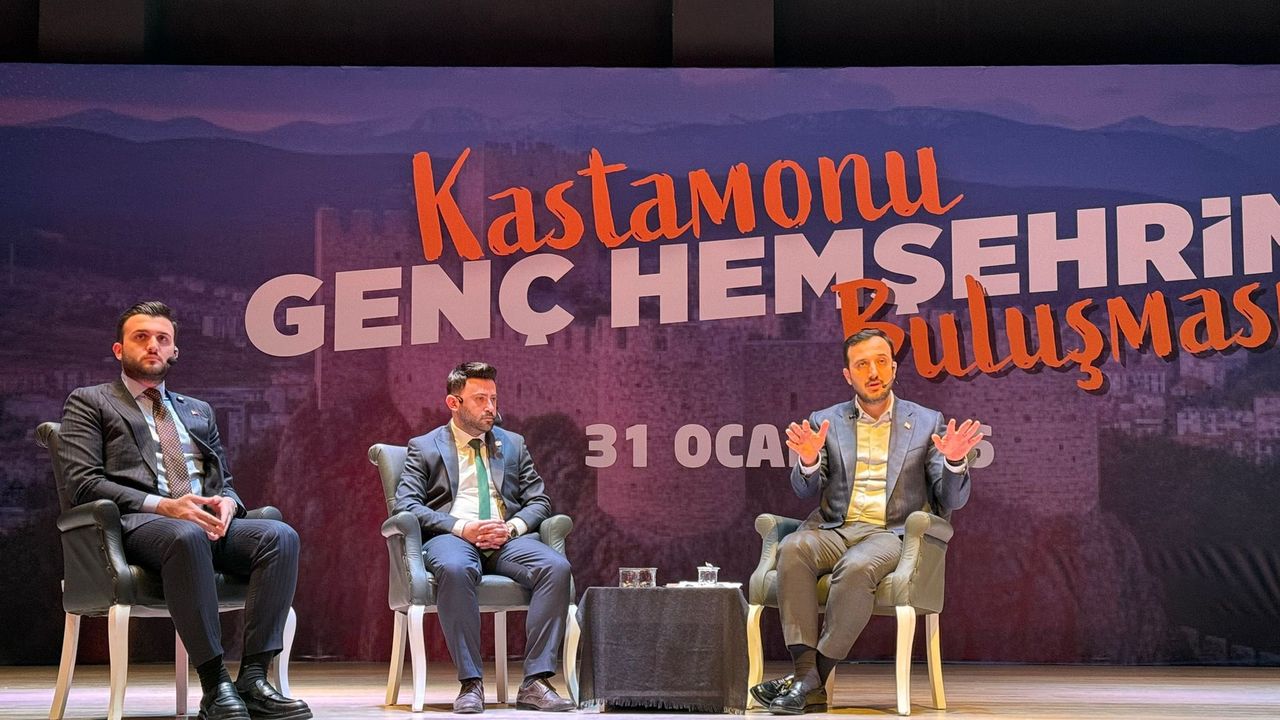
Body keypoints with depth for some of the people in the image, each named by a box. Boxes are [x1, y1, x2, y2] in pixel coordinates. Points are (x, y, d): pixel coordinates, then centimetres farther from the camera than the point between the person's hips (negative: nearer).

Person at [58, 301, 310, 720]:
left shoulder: (198, 411, 31)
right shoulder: (89, 403, 14)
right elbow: (83, 482, -1)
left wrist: (226, 502, -1)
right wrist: (162, 506, -15)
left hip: (208, 521, 5)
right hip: (137, 524, -5)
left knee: (280, 536, -26)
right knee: (187, 536, -41)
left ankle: (252, 678, -32)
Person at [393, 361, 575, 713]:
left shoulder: (513, 444, 22)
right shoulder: (424, 447, 12)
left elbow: (538, 501, 17)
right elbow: (405, 503, -1)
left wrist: (512, 527, -7)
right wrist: (461, 527, -16)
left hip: (507, 538, 3)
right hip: (451, 537, -3)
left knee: (556, 567, -29)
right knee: (455, 569, -41)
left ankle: (535, 682, -29)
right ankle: (470, 683, -33)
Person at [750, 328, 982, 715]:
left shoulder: (927, 423, 12)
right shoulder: (825, 422, 15)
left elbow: (951, 501, 8)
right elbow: (806, 491, 5)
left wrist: (954, 462, -15)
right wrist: (809, 461, -18)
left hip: (891, 534, -2)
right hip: (834, 530, 2)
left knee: (857, 567, -36)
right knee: (793, 549, -32)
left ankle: (814, 676, -28)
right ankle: (805, 671, -36)